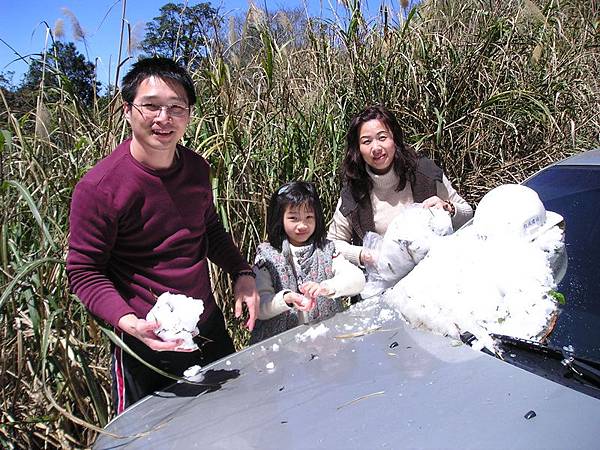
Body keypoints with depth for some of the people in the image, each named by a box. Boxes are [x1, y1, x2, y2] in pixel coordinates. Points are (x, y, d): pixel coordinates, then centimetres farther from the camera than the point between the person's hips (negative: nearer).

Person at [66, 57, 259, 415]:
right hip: (147, 343, -6)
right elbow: (84, 271, -14)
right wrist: (128, 322, -28)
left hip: (210, 327, 6)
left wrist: (242, 272, -1)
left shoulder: (197, 168, -2)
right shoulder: (99, 187, -20)